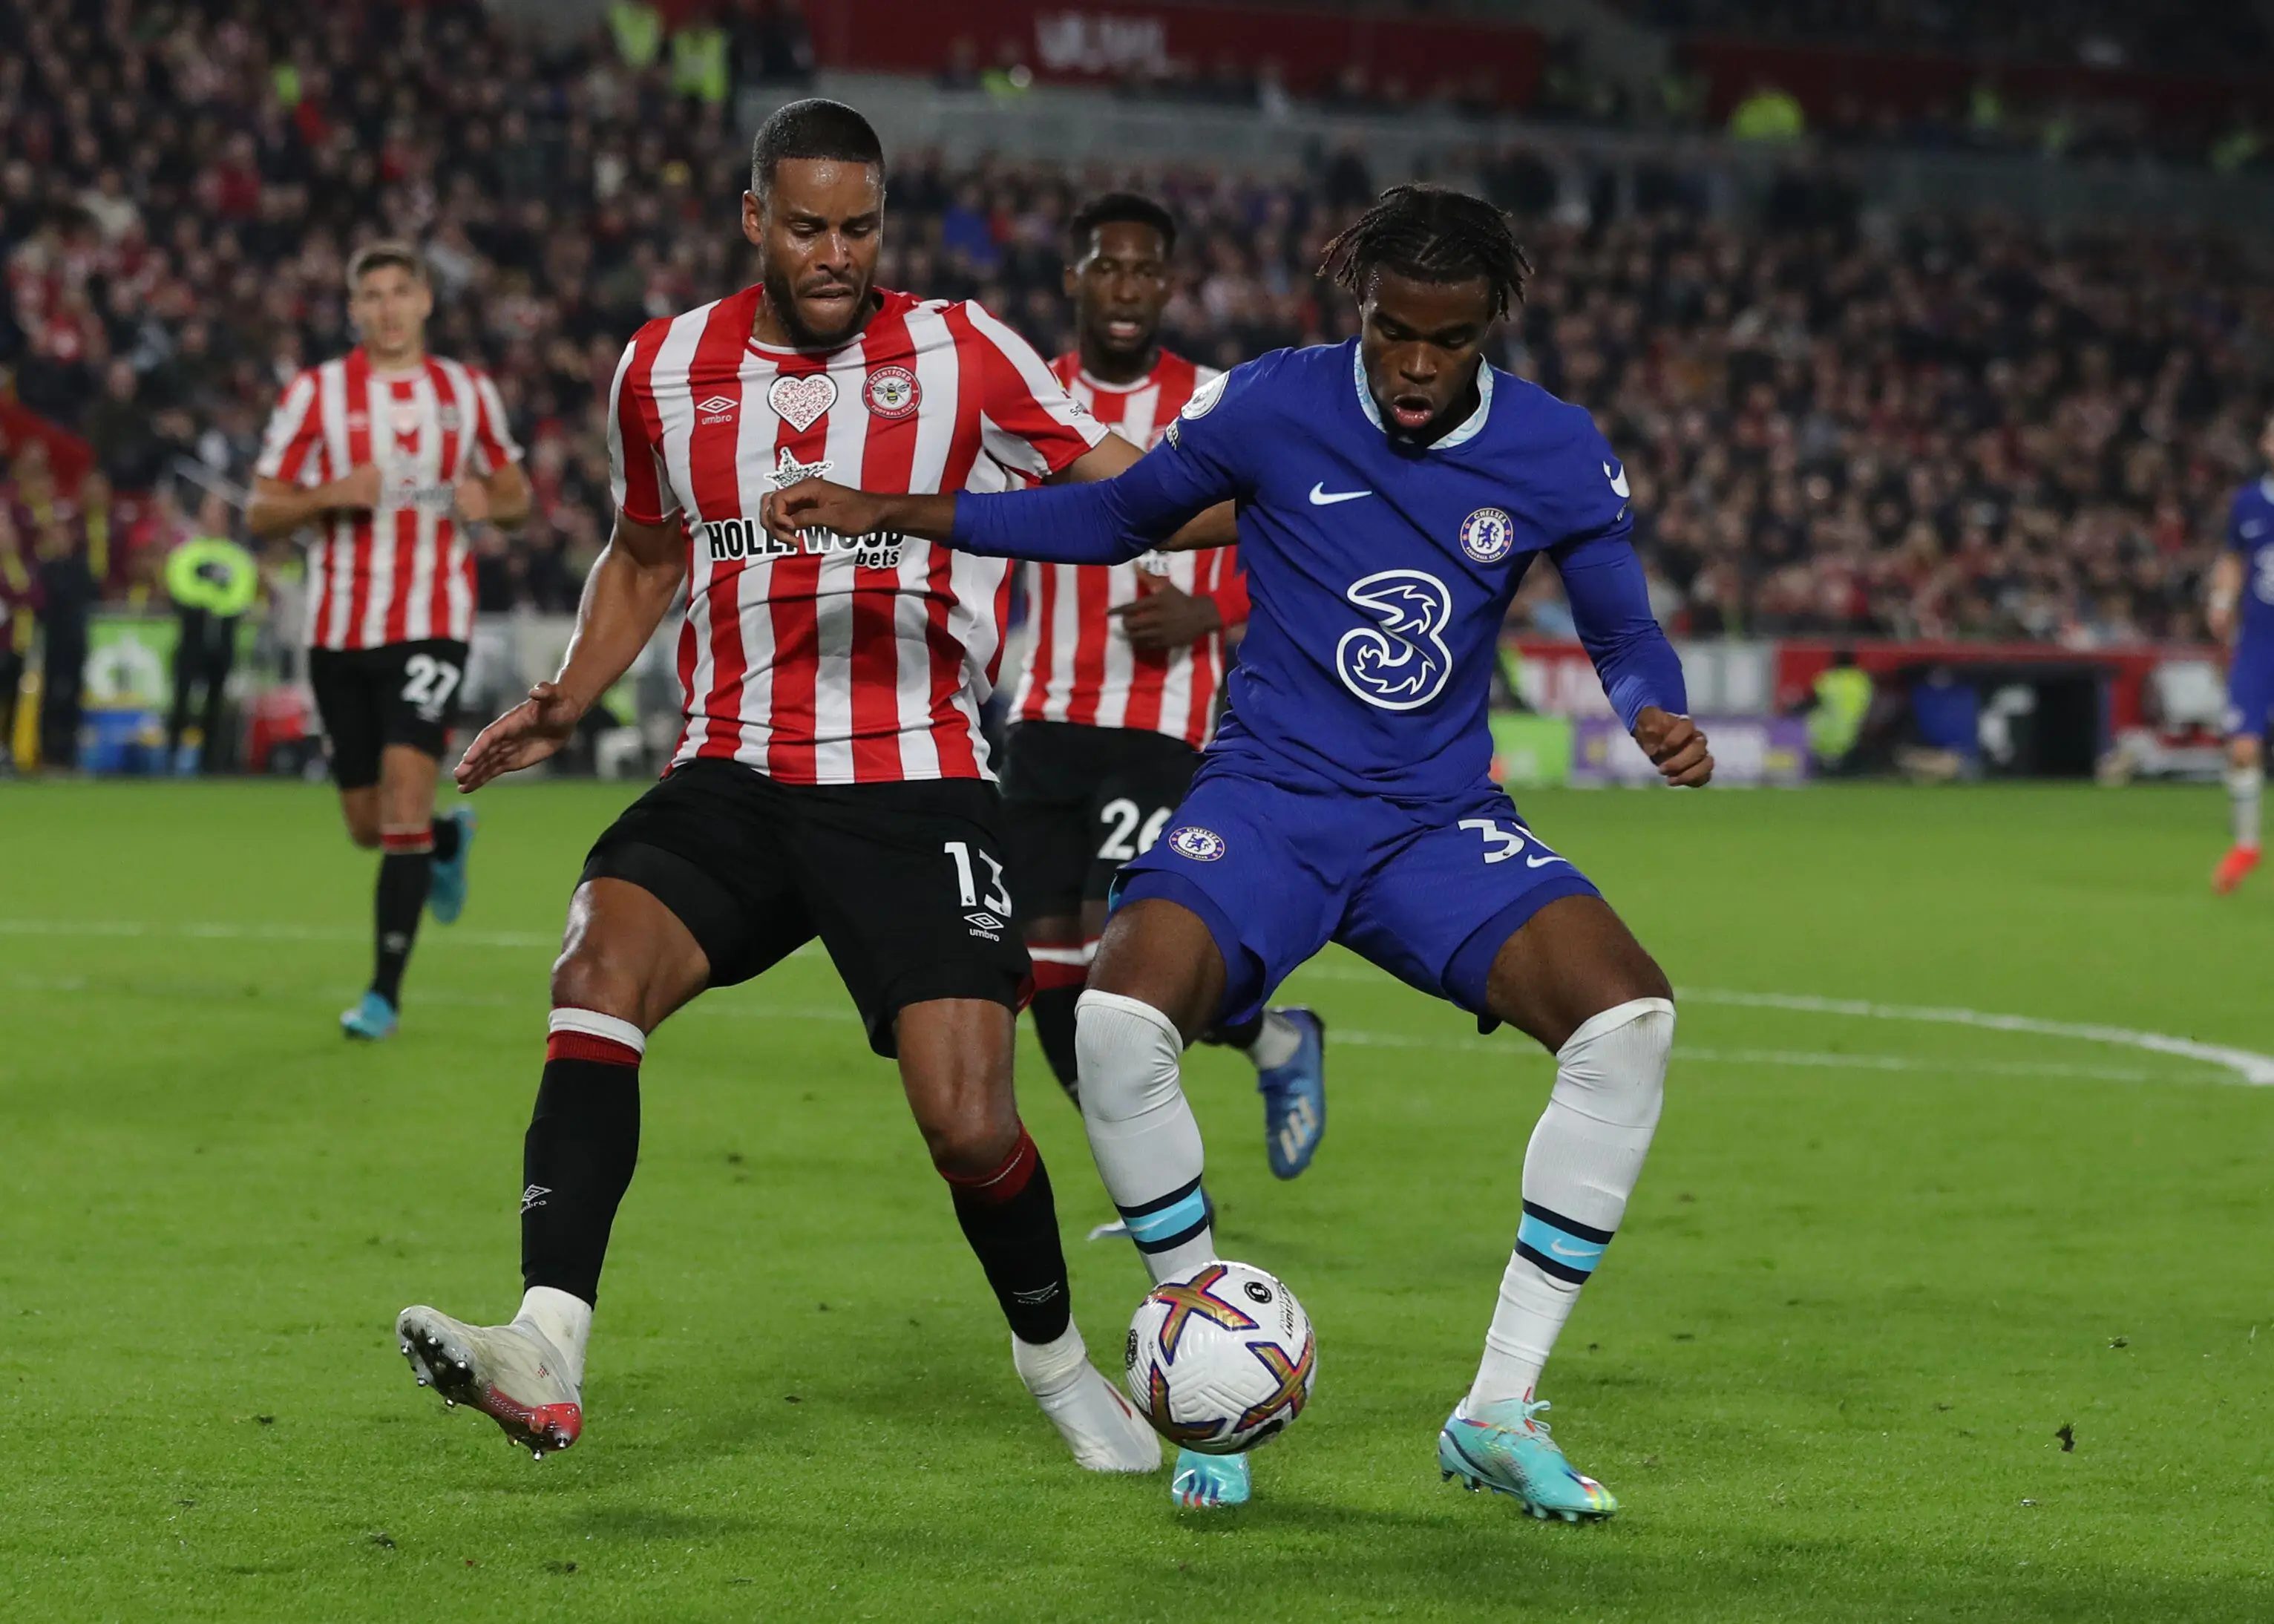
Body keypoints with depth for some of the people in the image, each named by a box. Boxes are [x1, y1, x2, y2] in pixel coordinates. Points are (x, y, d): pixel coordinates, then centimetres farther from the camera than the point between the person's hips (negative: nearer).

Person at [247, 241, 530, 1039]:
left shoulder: (467, 392, 7)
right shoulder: (316, 393, 1)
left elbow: (515, 494, 17)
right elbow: (260, 512, 2)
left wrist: (490, 502, -7)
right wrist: (330, 495, -17)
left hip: (431, 623, -1)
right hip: (339, 628, 1)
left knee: (404, 796, -17)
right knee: (369, 825, 7)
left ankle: (385, 992, -12)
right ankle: (449, 838, 43)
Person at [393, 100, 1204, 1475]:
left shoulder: (959, 354, 0)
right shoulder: (667, 370, 9)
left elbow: (1128, 485, 2)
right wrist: (568, 702, 11)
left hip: (916, 791, -2)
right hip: (736, 779, 2)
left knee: (970, 1123, -11)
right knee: (602, 962, -27)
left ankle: (1058, 1362, 21)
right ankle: (545, 1352, -35)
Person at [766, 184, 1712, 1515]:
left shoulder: (1555, 454, -2)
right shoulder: (1274, 406, -4)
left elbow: (1625, 625, 6)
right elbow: (1115, 519, 9)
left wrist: (1660, 714, -19)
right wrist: (893, 514, 2)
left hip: (1440, 820, 1)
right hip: (1269, 796, -1)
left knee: (1631, 1017, -25)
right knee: (1117, 1020, -30)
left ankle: (1500, 1412, -12)